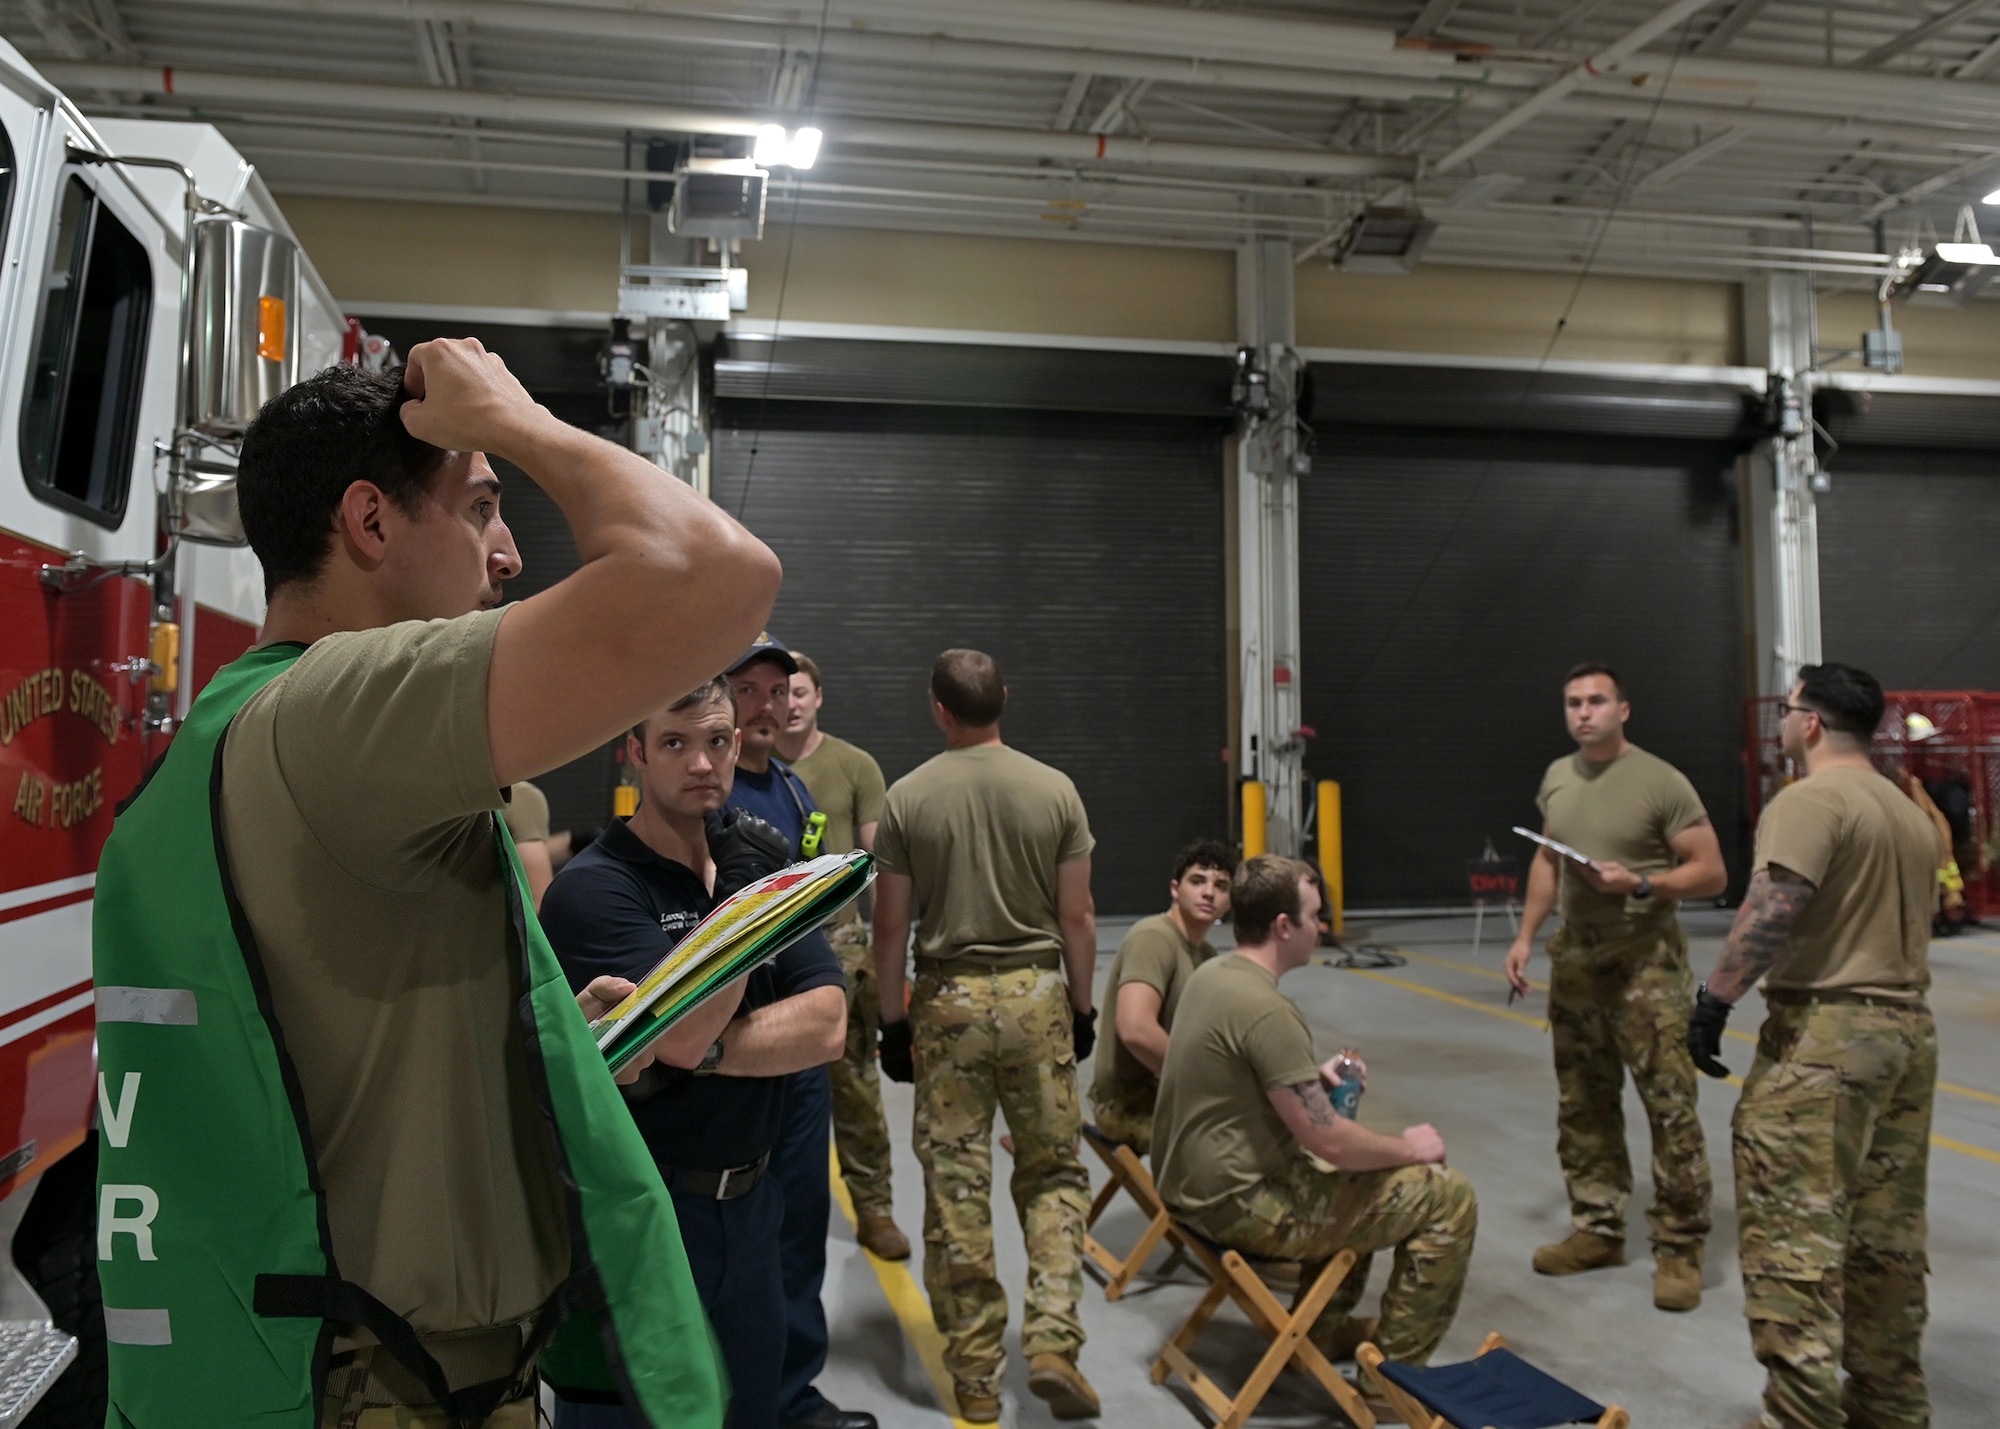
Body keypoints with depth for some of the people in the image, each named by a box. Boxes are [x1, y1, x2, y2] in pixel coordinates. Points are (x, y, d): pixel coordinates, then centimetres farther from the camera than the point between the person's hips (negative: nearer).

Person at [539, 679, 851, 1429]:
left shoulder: (758, 871, 4)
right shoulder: (593, 887, -15)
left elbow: (825, 1025, -6)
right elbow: (683, 1032, -24)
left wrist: (708, 1056, -19)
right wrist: (738, 898, -18)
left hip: (750, 1202, 5)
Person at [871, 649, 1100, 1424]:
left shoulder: (908, 796, -4)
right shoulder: (1055, 790, -2)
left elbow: (890, 926, -2)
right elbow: (1078, 918, 0)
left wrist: (893, 1021, 8)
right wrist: (1082, 1007, 11)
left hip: (947, 997, 0)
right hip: (1035, 992, 1)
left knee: (955, 1187, 7)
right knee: (1054, 1172, 15)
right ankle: (1052, 1340, 3)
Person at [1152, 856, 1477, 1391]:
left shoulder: (1210, 974, 4)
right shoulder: (1267, 1010, -25)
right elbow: (1328, 1140, -23)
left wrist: (1309, 1075, 16)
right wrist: (1409, 1148, -7)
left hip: (1191, 1187, 10)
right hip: (1241, 1206, -10)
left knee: (1355, 1174, 31)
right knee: (1448, 1197, -5)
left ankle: (1325, 1330, 35)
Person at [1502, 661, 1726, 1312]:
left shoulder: (1661, 782, -9)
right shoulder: (1557, 777, 10)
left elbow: (1712, 873, -8)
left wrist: (1639, 884, -21)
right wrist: (1525, 935, 15)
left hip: (1645, 961, -6)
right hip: (1575, 958, 6)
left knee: (1670, 1107, -6)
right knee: (1582, 1106, 12)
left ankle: (1680, 1249, 4)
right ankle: (1598, 1230, 24)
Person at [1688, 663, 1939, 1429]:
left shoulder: (1810, 799, -13)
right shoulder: (1913, 814, 17)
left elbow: (1773, 908, -24)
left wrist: (1715, 999, -22)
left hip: (1823, 1033, -9)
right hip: (1908, 1029, 9)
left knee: (1793, 1233, -6)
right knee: (1886, 1234, 16)